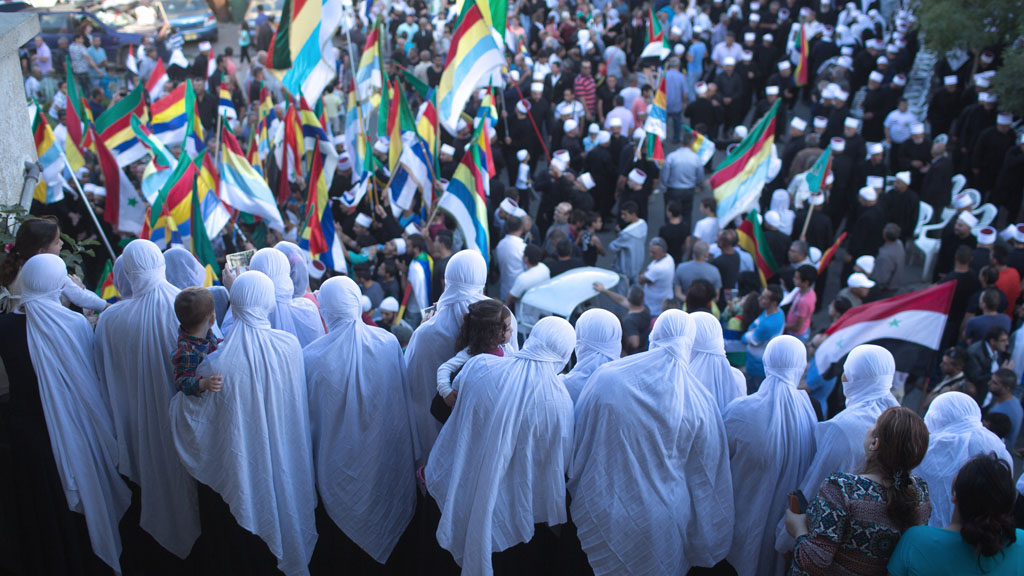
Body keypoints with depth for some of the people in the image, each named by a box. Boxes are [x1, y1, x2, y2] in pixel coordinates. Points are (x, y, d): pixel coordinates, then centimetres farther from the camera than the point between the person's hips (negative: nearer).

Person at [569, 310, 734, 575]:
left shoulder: (605, 377, -13)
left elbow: (579, 446, -3)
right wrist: (704, 545, 9)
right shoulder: (699, 402, -12)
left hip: (604, 513, 0)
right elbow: (704, 479, -3)